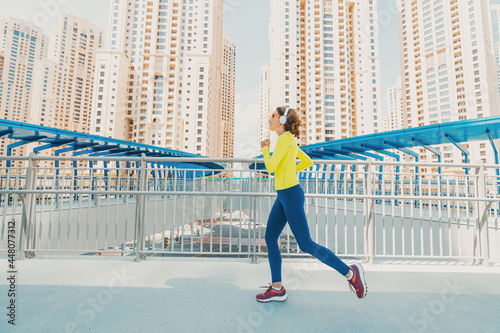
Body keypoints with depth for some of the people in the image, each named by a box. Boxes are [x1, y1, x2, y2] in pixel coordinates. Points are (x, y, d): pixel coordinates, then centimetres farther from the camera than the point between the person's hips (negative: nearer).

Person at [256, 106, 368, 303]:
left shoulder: (285, 139, -15)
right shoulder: (289, 140, 14)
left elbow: (270, 168, -20)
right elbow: (308, 162, 23)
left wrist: (265, 148, -3)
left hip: (291, 196, -10)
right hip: (284, 195, 10)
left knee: (306, 245, -1)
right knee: (270, 239, 9)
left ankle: (350, 272, 16)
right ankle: (277, 289, 18)